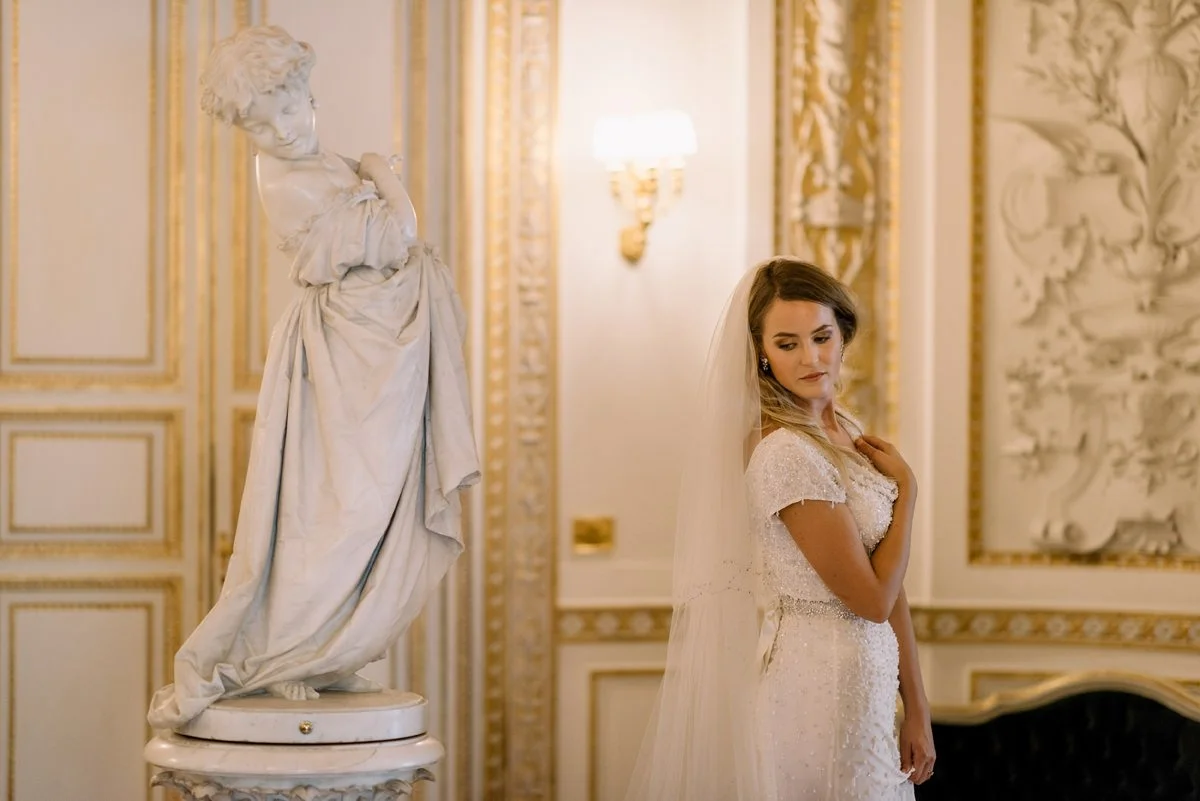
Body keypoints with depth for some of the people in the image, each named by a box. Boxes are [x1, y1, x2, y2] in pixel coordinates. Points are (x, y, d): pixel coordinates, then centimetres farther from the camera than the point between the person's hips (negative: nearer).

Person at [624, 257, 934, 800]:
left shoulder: (847, 432, 7)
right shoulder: (785, 454, -20)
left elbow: (887, 584, 9)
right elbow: (872, 598, -17)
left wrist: (917, 708, 9)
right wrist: (905, 488, -6)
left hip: (860, 690, 8)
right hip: (818, 692, -8)